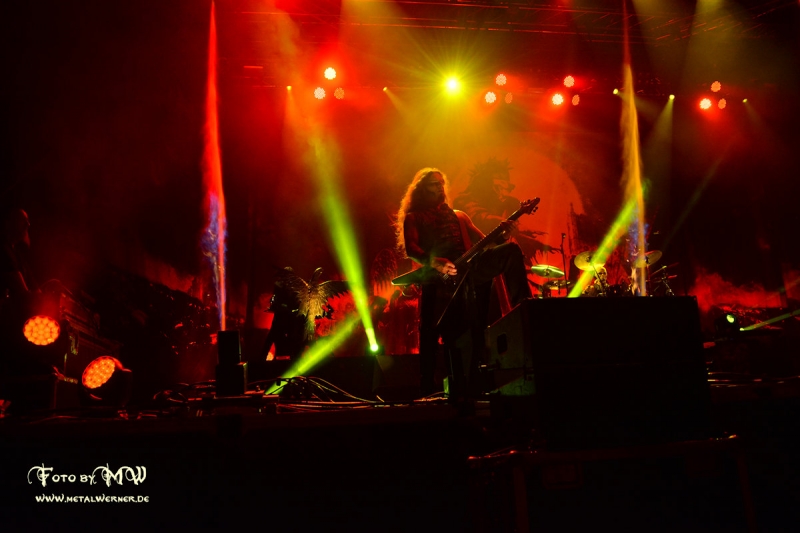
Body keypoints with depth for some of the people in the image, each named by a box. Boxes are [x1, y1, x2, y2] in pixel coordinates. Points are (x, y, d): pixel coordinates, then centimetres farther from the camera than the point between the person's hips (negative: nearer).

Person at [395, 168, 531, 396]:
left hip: (467, 268, 4)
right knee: (431, 333, -11)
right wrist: (435, 262, -23)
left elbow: (483, 242, 23)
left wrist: (501, 235, 0)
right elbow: (410, 249, -3)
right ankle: (427, 390, 0)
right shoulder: (413, 218, 17)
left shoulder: (459, 216, 32)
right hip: (437, 277, -3)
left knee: (511, 250, -15)